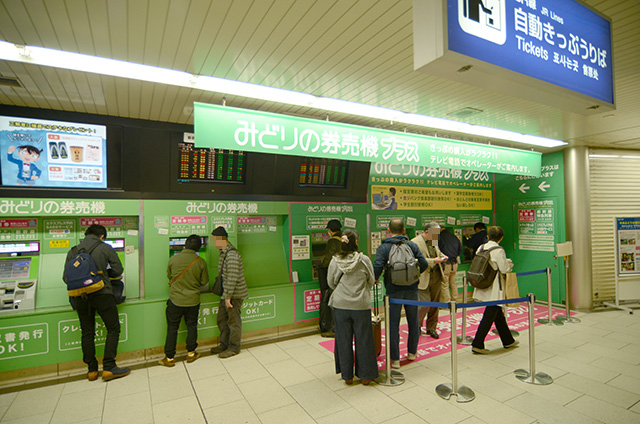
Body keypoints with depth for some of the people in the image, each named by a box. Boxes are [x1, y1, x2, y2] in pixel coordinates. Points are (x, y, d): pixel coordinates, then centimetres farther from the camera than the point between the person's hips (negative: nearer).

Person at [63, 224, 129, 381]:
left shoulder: (73, 252, 8)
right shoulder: (105, 248, -3)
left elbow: (66, 278, 9)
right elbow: (118, 270, -2)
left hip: (80, 298, 4)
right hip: (102, 295, -4)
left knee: (87, 333, 14)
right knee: (113, 329, 6)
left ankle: (92, 370, 22)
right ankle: (109, 368, 3)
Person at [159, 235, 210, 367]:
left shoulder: (173, 259, -12)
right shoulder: (201, 262, -11)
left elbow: (169, 276, 6)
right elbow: (205, 284, -2)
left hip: (175, 300, 0)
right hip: (193, 301, 1)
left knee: (172, 328, 12)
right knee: (192, 326, 16)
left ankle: (169, 358, 20)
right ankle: (191, 353, 27)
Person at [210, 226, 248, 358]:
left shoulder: (232, 254, -23)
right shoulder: (224, 252, 10)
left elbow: (232, 278, -26)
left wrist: (228, 296, -23)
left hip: (233, 295, -10)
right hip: (226, 294, 10)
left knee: (233, 321, 5)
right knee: (222, 319, 19)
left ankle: (234, 348, 20)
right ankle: (224, 344, 35)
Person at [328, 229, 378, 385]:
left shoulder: (335, 261, -7)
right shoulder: (364, 260, -11)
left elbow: (331, 283, 3)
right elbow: (371, 281, 1)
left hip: (340, 305, 1)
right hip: (361, 305, -1)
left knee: (344, 340, 13)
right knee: (363, 339, 12)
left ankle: (347, 375, 25)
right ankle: (365, 375, 24)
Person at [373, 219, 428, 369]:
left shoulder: (383, 248, -8)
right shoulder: (411, 245, 0)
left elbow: (377, 267, -19)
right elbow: (424, 264, -3)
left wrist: (375, 279, -1)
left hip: (393, 290, -3)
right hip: (411, 289, 3)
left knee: (393, 324, 6)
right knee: (413, 321, 19)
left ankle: (395, 359, 13)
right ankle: (412, 352, 34)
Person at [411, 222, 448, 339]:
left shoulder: (434, 241, 13)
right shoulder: (415, 242, -13)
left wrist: (442, 256, 7)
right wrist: (433, 261, -22)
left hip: (436, 277, 7)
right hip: (423, 279, -7)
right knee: (424, 304, -6)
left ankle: (431, 328, 27)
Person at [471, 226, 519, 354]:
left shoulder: (481, 248, 3)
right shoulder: (498, 250, -16)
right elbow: (504, 269, -13)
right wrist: (509, 263, 7)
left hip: (483, 285, 7)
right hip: (493, 289, -7)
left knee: (498, 314, 20)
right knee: (489, 316, -1)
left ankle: (508, 341, 36)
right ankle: (477, 345, 2)